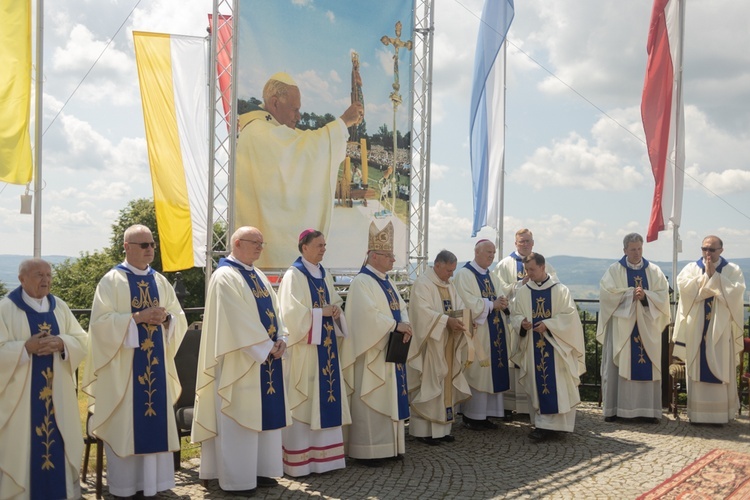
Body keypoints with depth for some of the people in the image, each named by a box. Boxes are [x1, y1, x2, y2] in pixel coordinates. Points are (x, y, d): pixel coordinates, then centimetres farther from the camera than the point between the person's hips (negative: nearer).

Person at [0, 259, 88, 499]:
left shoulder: (60, 307, 9)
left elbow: (82, 340, 5)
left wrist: (62, 343, -14)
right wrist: (26, 347, -22)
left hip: (57, 391, 4)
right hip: (22, 392, -4)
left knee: (59, 441, 8)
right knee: (23, 444, -1)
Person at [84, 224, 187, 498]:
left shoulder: (160, 281, 11)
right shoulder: (112, 280, -4)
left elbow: (180, 319, 11)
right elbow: (101, 321, -13)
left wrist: (166, 318, -11)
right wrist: (137, 317, -21)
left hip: (156, 365, 5)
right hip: (123, 366, -5)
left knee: (155, 423, 6)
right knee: (124, 425, -1)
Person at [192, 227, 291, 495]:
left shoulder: (259, 276, 16)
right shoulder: (225, 277, -12)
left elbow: (274, 311, 11)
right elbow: (238, 321, -19)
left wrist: (281, 339, -6)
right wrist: (266, 347, -17)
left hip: (267, 358, 9)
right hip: (241, 361, -9)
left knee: (265, 415, 12)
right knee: (239, 420, -2)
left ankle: (258, 470, 22)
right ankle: (236, 479, 6)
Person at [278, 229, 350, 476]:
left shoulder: (324, 275, 14)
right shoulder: (294, 275, -9)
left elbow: (334, 302, 20)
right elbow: (291, 312, -17)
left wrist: (336, 312, -1)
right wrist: (321, 312, -15)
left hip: (325, 345, 8)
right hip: (304, 347, -8)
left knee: (326, 396, 8)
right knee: (302, 400, -4)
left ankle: (323, 454, 15)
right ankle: (299, 459, 2)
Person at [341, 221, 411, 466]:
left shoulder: (386, 281, 15)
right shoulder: (361, 282, -13)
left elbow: (401, 307, 12)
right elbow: (369, 314, -23)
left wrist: (405, 325, -8)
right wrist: (396, 325, -21)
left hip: (391, 350, 9)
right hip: (372, 352, -9)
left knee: (391, 398, 11)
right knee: (371, 400, -4)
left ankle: (388, 445, 20)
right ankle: (367, 450, 3)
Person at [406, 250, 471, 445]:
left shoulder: (449, 285, 16)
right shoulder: (422, 283, -10)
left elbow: (459, 308, 11)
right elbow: (423, 311, -21)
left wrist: (463, 320, -10)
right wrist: (446, 320, -29)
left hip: (448, 345, 8)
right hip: (430, 346, -8)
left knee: (446, 385, 9)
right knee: (428, 386, -5)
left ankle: (442, 428, 16)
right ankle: (424, 430, 1)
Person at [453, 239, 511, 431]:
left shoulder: (492, 277, 18)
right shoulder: (464, 275, -7)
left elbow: (498, 300, 15)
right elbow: (468, 302, -17)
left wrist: (502, 303, -7)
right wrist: (492, 304, -15)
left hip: (494, 332, 8)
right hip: (476, 332, -8)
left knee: (492, 371, 6)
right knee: (475, 372, -6)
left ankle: (484, 414, 13)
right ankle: (471, 416, 2)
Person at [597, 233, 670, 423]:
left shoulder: (654, 271, 7)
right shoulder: (614, 270, 1)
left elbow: (663, 295, 0)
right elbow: (607, 293, -11)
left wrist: (645, 296, -17)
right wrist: (632, 293, -15)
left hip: (647, 327, 2)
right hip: (621, 326, -2)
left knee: (648, 367, 1)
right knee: (618, 366, -2)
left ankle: (649, 410, 5)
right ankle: (614, 409, 1)